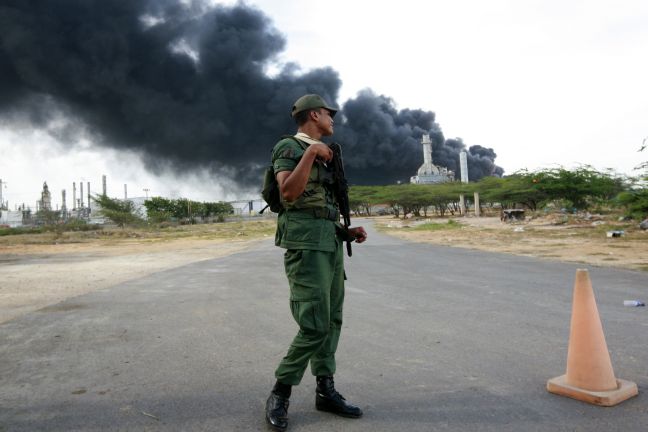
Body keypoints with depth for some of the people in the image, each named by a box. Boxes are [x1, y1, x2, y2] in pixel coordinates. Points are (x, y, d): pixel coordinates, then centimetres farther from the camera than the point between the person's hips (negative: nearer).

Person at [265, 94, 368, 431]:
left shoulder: (323, 155, 22)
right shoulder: (289, 147, -4)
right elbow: (288, 194, -20)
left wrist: (347, 231, 12)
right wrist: (310, 152, -19)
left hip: (330, 242, 9)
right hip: (305, 242, -9)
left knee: (332, 320, 9)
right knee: (315, 325, -12)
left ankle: (325, 390, 18)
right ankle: (280, 393, 4)